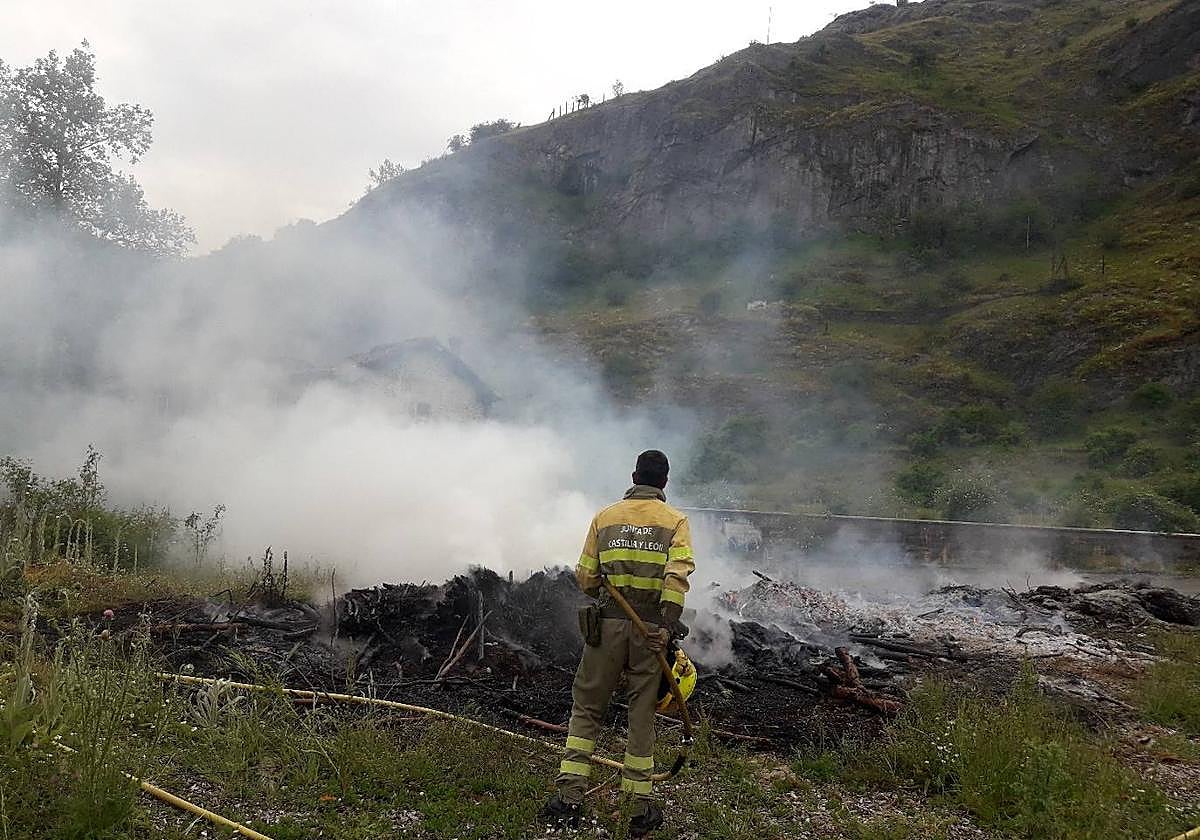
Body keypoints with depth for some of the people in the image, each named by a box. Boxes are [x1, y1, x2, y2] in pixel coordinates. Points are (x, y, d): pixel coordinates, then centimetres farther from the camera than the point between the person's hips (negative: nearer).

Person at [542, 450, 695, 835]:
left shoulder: (605, 517, 7)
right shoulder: (675, 520, 2)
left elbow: (585, 577, 7)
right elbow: (678, 575, -13)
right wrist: (667, 626, -17)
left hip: (606, 624, 1)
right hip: (651, 629, 0)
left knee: (586, 708, 12)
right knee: (642, 716, 8)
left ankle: (569, 796, 7)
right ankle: (640, 808, 15)